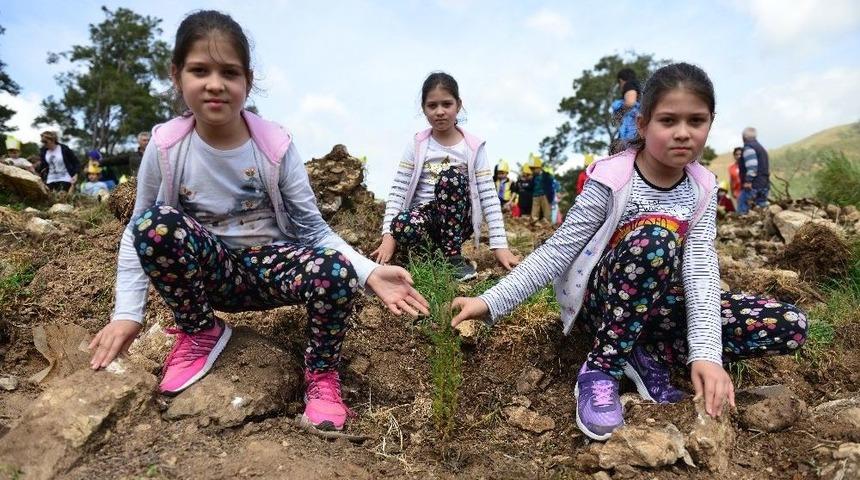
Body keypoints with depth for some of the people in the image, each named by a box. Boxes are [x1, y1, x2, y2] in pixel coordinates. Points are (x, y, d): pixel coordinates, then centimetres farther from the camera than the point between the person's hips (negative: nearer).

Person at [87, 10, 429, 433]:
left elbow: (312, 228, -10)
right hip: (209, 270, 1)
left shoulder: (275, 145, -12)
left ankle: (321, 374, -2)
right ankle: (200, 332, -2)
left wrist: (369, 272, -26)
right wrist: (127, 313, -10)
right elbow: (136, 231, 1)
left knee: (335, 272, -33)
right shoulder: (164, 147, -10)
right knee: (154, 225, -30)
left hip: (271, 264, -1)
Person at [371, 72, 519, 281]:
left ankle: (452, 254, -19)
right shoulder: (417, 144, 1)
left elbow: (489, 196, -6)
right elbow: (398, 190, -4)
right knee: (401, 225, -37)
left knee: (452, 174, -31)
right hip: (424, 214, 0)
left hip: (457, 219, 0)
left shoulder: (473, 147, -2)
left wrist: (500, 245, -15)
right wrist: (389, 235, -18)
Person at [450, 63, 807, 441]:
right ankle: (601, 367, -23)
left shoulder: (703, 188, -4)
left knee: (790, 326, -9)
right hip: (599, 298, -5)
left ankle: (642, 354, -9)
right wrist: (491, 302, -26)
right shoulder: (612, 178, -17)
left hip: (659, 302, 5)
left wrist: (706, 353, -29)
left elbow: (701, 268, -15)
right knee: (656, 235, -37)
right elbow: (558, 250, -18)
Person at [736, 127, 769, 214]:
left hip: (753, 185, -10)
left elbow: (752, 166, -21)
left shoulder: (748, 147, -7)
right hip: (764, 185, 10)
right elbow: (767, 168, 25)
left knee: (742, 210, -9)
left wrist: (748, 181, -24)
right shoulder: (761, 148, 23)